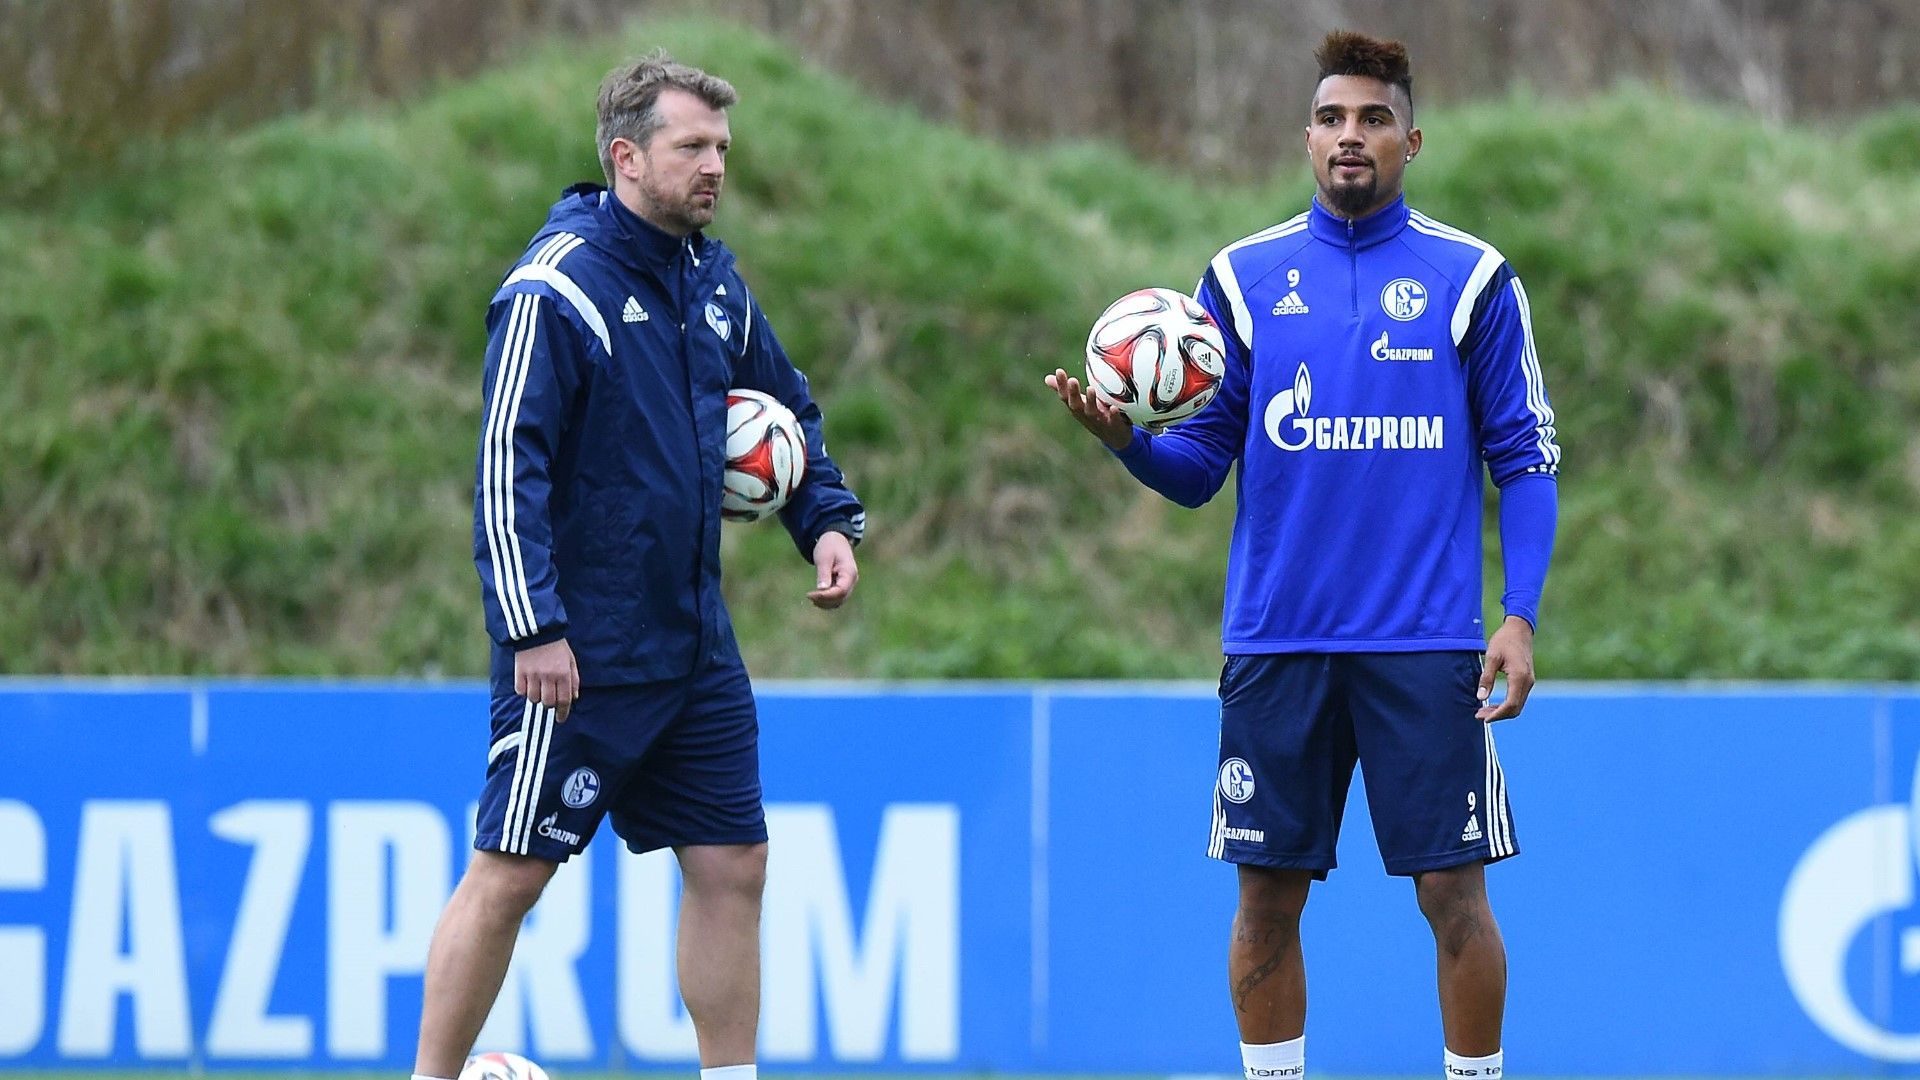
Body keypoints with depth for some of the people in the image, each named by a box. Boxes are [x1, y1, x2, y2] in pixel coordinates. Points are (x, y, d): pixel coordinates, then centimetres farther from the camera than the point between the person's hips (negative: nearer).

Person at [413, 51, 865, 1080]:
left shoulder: (713, 278, 10)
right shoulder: (555, 288, -14)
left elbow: (787, 406, 25)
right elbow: (508, 463, -18)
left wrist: (827, 519, 9)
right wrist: (532, 628, -22)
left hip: (695, 647, 8)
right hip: (577, 653, -8)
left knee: (731, 863, 8)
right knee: (510, 875, -4)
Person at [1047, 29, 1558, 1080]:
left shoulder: (1472, 279, 3)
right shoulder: (1242, 278, 8)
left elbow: (1525, 459, 4)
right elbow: (1199, 466, 10)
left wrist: (1521, 615, -6)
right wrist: (1126, 439, -12)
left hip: (1426, 640, -2)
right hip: (1277, 640, 2)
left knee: (1453, 892, -3)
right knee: (1267, 897, 3)